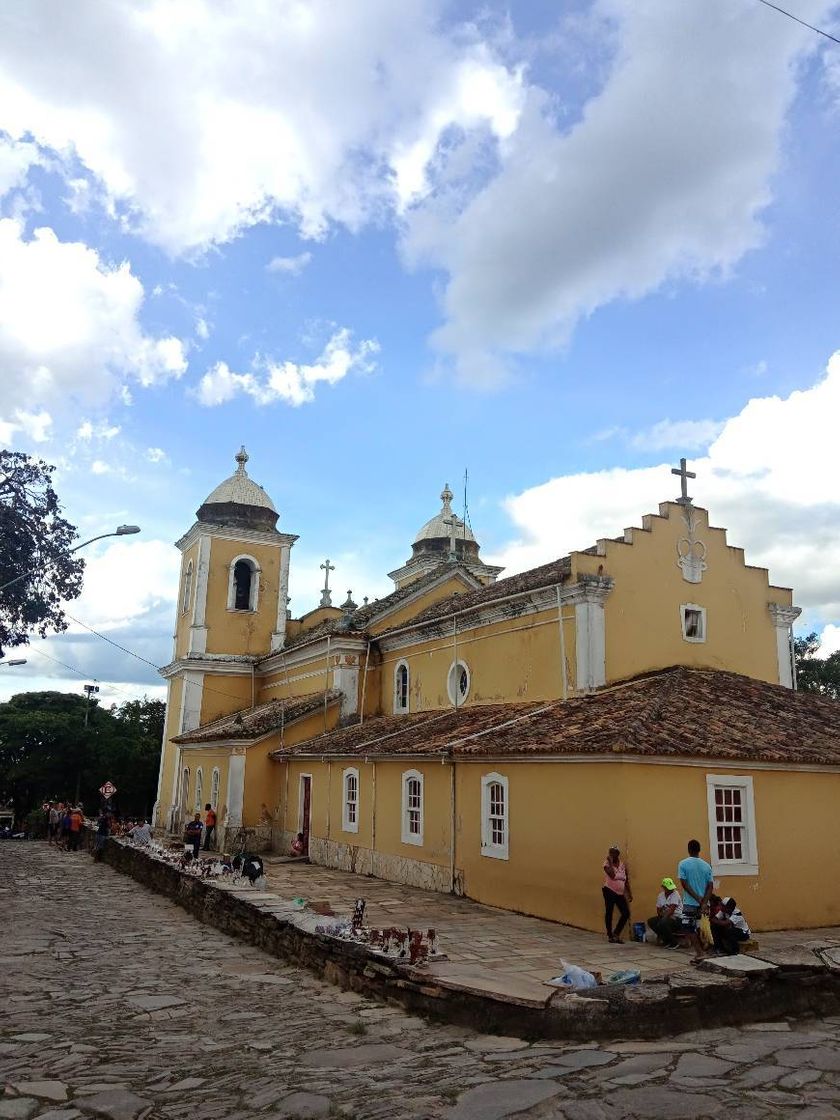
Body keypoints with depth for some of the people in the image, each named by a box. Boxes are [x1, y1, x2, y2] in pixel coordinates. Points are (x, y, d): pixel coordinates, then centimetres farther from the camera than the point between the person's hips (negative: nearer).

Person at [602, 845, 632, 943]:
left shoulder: (623, 865, 6)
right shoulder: (607, 864, -8)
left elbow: (626, 881, 12)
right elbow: (612, 875, -26)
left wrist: (629, 893, 10)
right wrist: (611, 861, -21)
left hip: (620, 893, 5)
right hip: (609, 891, -5)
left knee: (626, 913, 1)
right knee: (609, 913, 2)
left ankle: (616, 933, 16)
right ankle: (610, 935, 14)